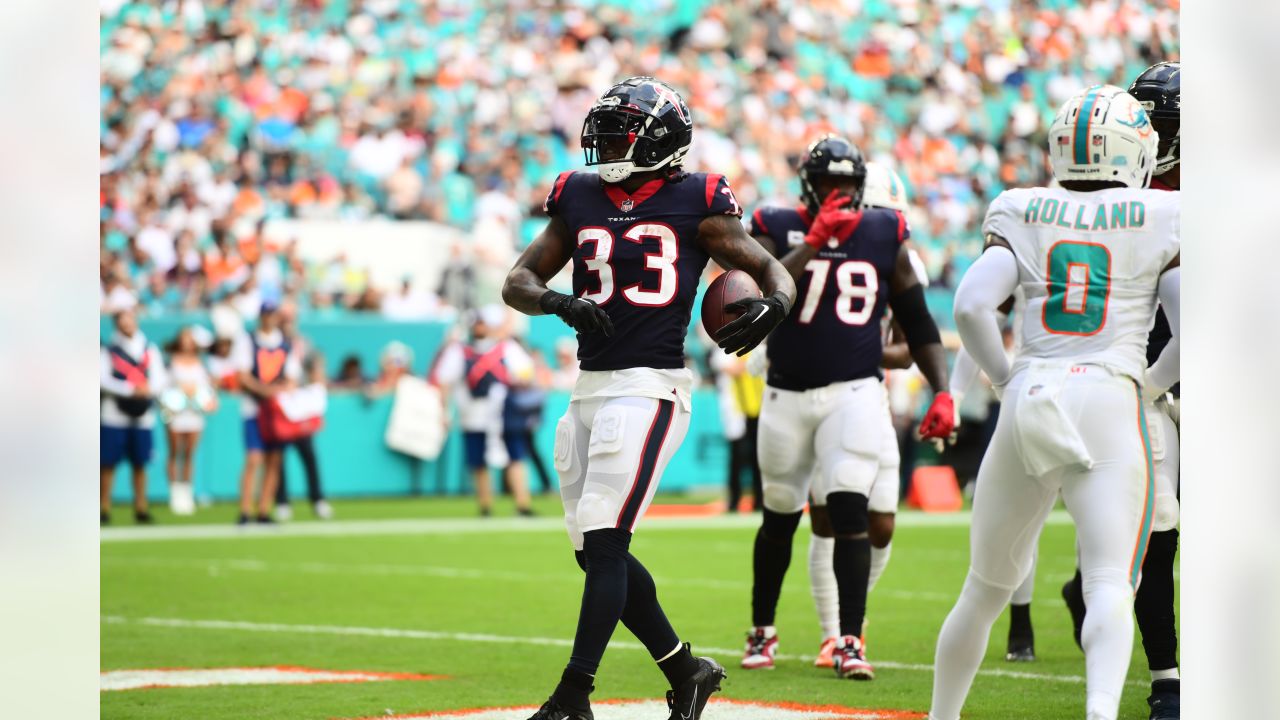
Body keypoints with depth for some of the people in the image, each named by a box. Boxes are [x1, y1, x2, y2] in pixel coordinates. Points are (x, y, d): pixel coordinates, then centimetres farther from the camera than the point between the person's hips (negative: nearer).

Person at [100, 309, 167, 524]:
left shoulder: (150, 350, 12)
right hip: (114, 415, -3)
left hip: (143, 416, 3)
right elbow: (103, 379, -9)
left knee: (140, 464, 4)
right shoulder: (109, 350, 2)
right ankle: (104, 509, 1)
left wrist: (149, 389, -16)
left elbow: (159, 377, 7)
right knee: (108, 463, -4)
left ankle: (141, 508, 10)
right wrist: (131, 390, -18)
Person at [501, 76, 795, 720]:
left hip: (650, 388, -7)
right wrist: (560, 303, -12)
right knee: (597, 552, 9)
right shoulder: (579, 199, 11)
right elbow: (518, 281, 9)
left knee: (604, 543, -12)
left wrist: (772, 307, -22)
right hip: (589, 390, 7)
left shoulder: (694, 203, -3)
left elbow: (770, 269, 1)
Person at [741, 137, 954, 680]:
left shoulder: (884, 236, 3)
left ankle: (850, 642, -12)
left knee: (850, 511, -15)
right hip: (788, 395, 0)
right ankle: (762, 631, 30)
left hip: (855, 394, 0)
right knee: (780, 517, 12)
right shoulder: (778, 229, -3)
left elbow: (918, 324, 9)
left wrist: (942, 392, 0)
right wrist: (814, 240, -25)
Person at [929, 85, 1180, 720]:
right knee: (1109, 587, -13)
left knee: (986, 589, 17)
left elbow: (971, 307, -2)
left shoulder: (1024, 216, 10)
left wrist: (1006, 379, 11)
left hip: (1027, 401, 3)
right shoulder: (1159, 221, 6)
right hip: (1110, 404, -3)